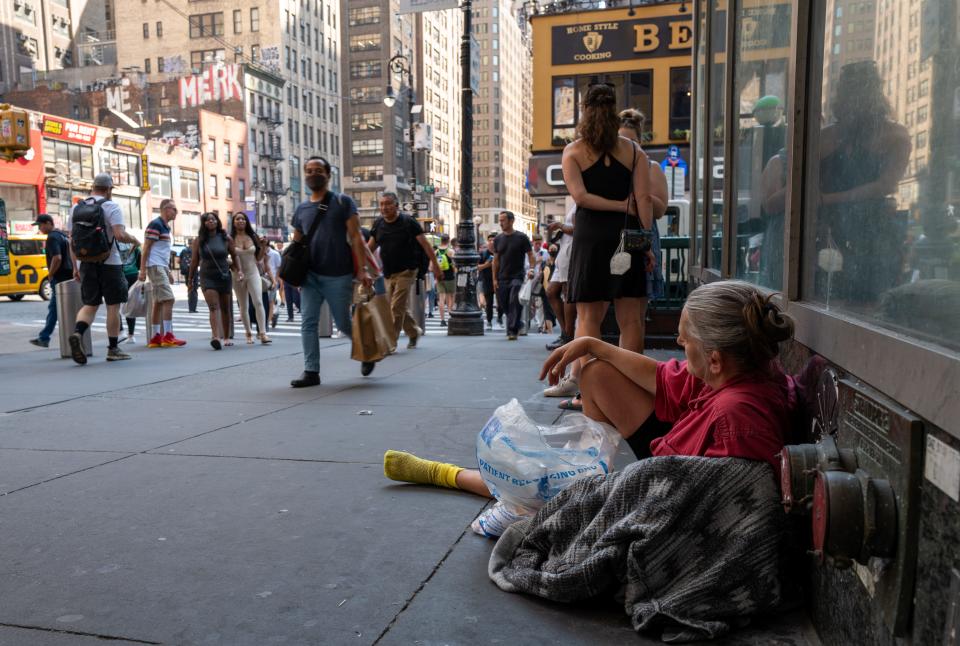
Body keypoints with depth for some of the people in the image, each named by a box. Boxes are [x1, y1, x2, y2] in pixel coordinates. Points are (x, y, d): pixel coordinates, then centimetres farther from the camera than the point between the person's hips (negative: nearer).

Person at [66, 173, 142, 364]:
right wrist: (134, 240, 0)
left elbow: (72, 240, 10)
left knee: (89, 305, 11)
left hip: (86, 263, 5)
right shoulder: (111, 206, -8)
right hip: (109, 263, -5)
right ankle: (113, 349, 8)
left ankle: (77, 333, -17)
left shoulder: (76, 207, 9)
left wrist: (76, 267, 15)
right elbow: (120, 235, -20)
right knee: (113, 306, 4)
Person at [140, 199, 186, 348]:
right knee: (169, 298, -14)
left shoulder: (166, 227, 19)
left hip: (162, 267, 10)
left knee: (158, 302, 8)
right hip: (155, 267, -10)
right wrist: (142, 270, -18)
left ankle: (155, 338, 10)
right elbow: (146, 248, -13)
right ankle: (168, 336, -13)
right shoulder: (155, 224, -9)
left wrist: (168, 272, 23)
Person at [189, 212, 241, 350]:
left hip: (224, 277, 1)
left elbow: (234, 256, 8)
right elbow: (194, 261, 7)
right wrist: (191, 279, 10)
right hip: (207, 278, -1)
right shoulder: (198, 240, 2)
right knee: (213, 307, -17)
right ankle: (216, 337, -30)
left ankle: (226, 337, 23)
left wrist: (239, 270, -7)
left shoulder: (226, 239, 2)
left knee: (225, 308, 10)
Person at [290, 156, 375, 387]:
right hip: (310, 275, 4)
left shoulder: (343, 202, 0)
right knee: (308, 323, -3)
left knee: (343, 323, 5)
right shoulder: (302, 209, 11)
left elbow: (355, 237, -6)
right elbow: (296, 244, 17)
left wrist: (362, 270, -15)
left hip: (338, 276, -4)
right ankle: (311, 371, 3)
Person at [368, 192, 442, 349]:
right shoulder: (378, 224, 6)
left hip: (406, 271, -5)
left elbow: (425, 245, -7)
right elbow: (370, 247, 12)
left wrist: (435, 265, -11)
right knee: (401, 308, 13)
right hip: (388, 273, 6)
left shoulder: (408, 222, -8)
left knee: (397, 308, -11)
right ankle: (414, 332, 34)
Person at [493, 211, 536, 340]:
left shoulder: (521, 237, -2)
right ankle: (517, 325, 28)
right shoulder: (498, 239, 10)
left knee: (514, 304, -14)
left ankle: (512, 331, -11)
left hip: (517, 277, -4)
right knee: (505, 304, 8)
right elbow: (496, 260, 12)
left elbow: (531, 256, -1)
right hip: (502, 279, 5)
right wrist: (495, 279, 6)